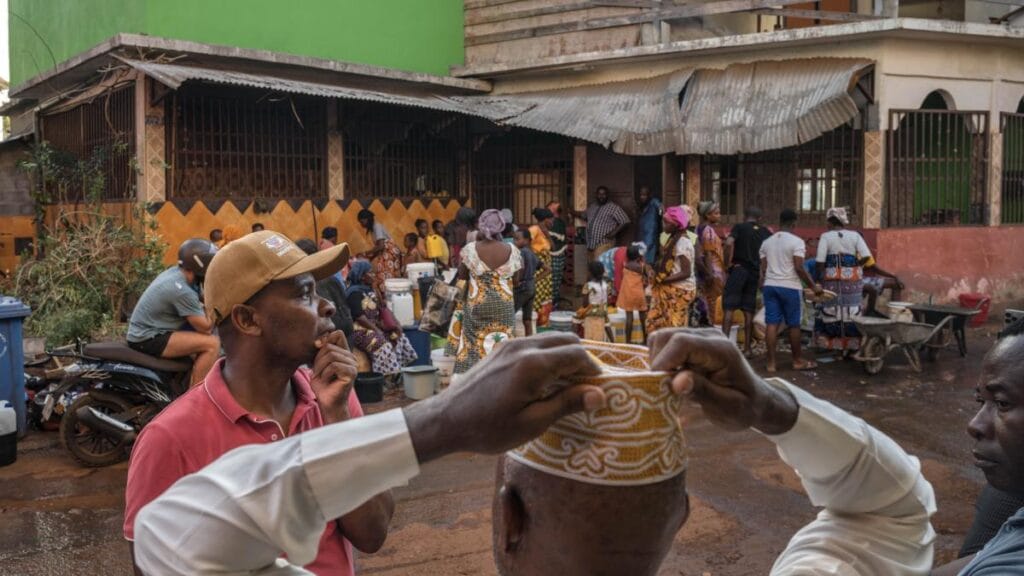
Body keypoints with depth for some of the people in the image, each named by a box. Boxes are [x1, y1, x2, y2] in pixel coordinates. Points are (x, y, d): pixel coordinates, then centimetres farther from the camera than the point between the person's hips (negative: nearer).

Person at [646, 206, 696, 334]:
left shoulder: (682, 243, -16)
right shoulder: (673, 239, 12)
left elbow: (686, 273, -20)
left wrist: (662, 280, -19)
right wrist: (656, 273, -2)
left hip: (679, 292, -9)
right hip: (670, 291, 9)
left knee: (674, 328, -5)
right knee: (654, 324, 9)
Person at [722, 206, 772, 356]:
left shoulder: (739, 227, 0)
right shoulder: (766, 232, 12)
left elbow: (729, 243, -18)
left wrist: (727, 263, -9)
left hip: (738, 269, -4)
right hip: (755, 272, 4)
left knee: (729, 307, -4)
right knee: (749, 310, 8)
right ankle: (747, 347, 11)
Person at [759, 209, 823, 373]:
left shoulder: (767, 242, 9)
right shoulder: (796, 241, -8)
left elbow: (763, 268, 9)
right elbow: (799, 268, -14)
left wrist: (762, 284, 23)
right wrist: (813, 286, -6)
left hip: (770, 286, 5)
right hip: (790, 287, -5)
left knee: (772, 323, 3)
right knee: (793, 325, 7)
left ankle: (771, 362, 0)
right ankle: (797, 361, 18)